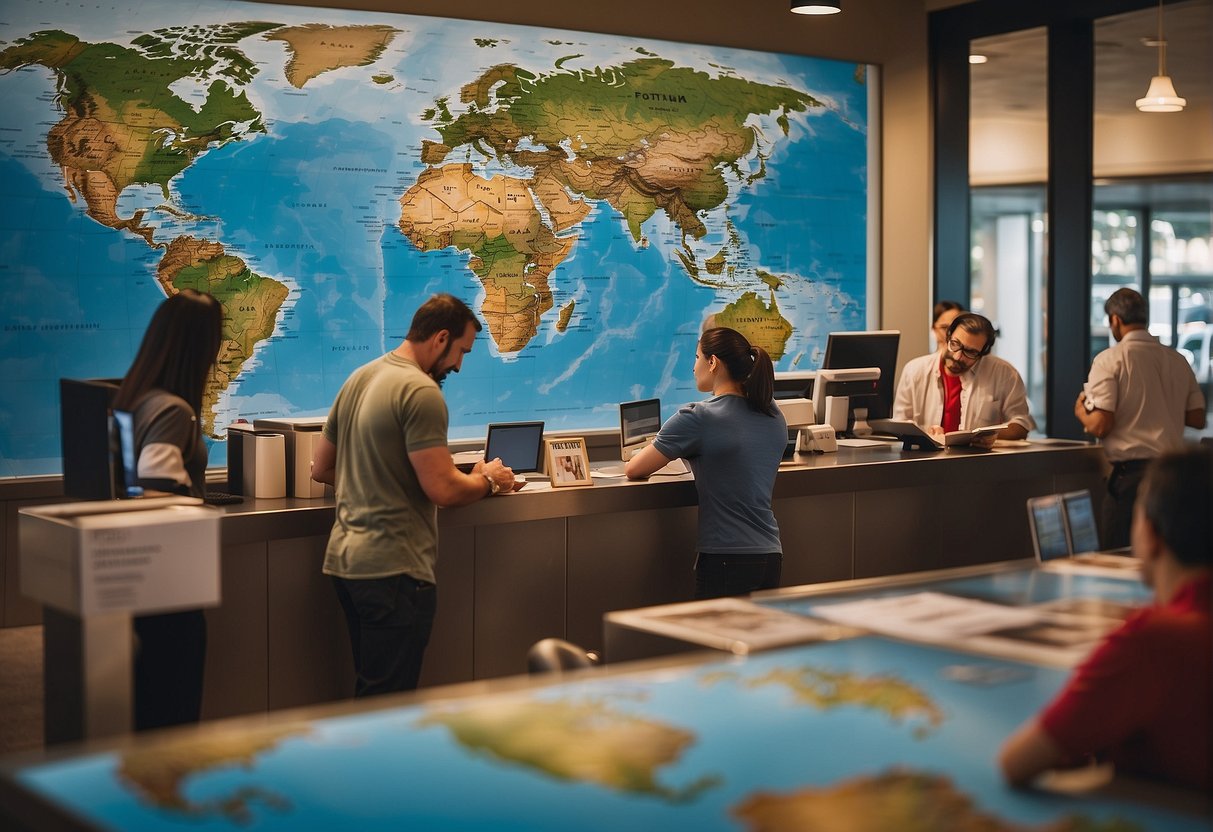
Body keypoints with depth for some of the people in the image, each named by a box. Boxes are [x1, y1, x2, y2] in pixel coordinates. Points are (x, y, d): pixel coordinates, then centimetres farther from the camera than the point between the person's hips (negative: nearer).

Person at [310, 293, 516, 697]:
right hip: (393, 568, -9)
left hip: (344, 557, 9)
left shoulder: (358, 379, 13)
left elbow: (321, 469, 20)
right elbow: (442, 489, -19)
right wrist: (488, 480, -1)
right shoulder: (421, 391, -15)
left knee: (368, 690, 17)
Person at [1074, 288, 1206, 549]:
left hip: (1130, 471, -6)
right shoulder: (1178, 360, 8)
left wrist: (1080, 410, 6)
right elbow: (1197, 418, 12)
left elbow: (1099, 426, -15)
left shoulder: (1109, 360, -8)